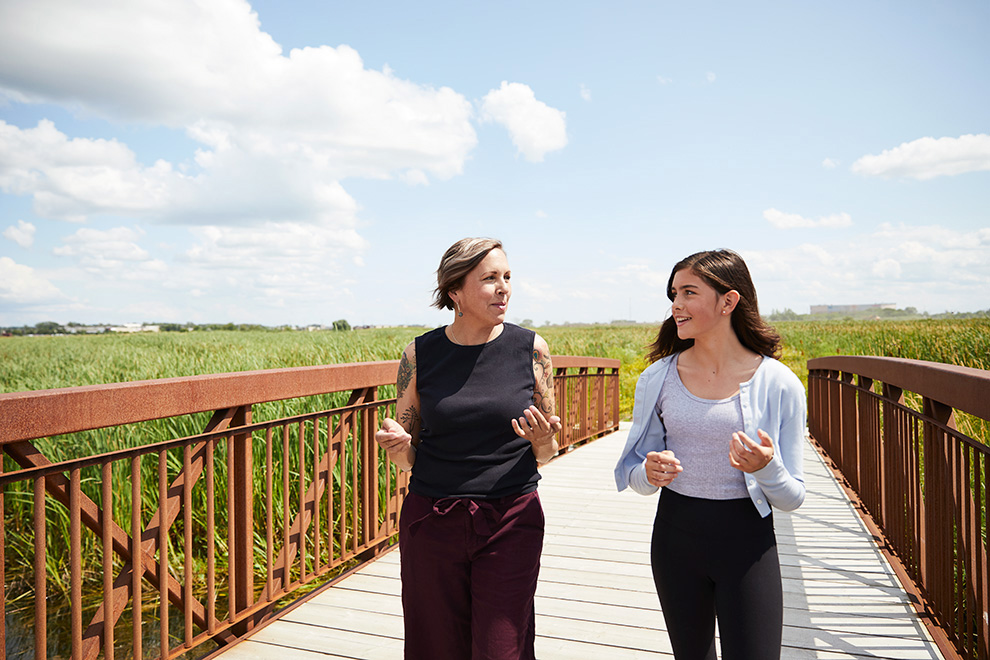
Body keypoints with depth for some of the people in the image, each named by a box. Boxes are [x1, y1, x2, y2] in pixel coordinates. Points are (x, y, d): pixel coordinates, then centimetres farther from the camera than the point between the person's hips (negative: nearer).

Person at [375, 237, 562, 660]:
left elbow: (545, 455, 5)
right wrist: (396, 444, -17)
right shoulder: (420, 355, -2)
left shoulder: (531, 349, -2)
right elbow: (407, 459, 5)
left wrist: (543, 440, -17)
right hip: (432, 521, 1)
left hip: (511, 519, 0)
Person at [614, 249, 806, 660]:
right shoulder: (658, 378, -3)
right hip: (675, 537, 3)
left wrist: (766, 468, -25)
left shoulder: (779, 385, -10)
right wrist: (650, 474, -18)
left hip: (747, 541, -2)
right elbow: (633, 472, 4)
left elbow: (792, 498, -5)